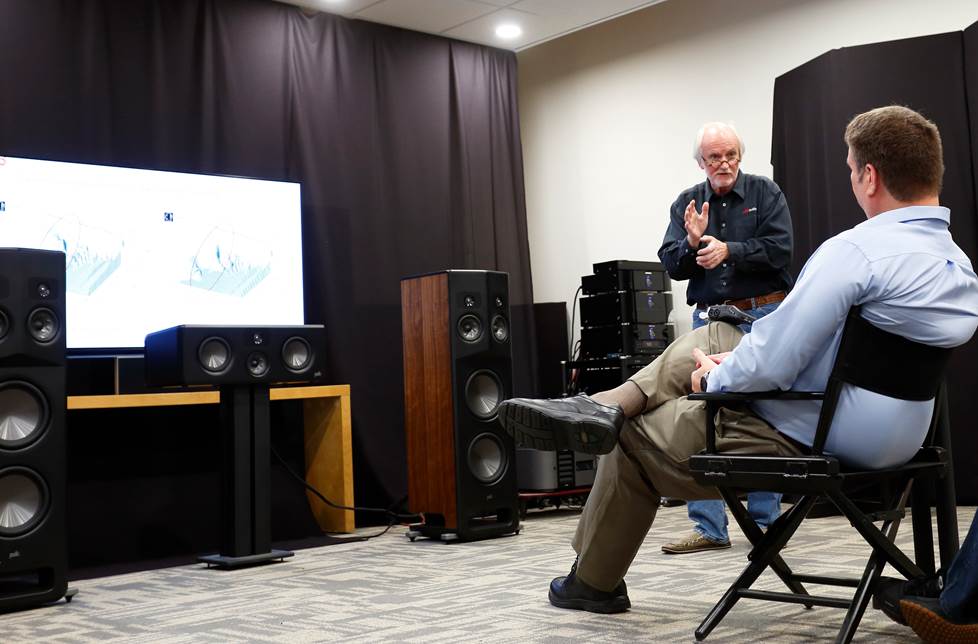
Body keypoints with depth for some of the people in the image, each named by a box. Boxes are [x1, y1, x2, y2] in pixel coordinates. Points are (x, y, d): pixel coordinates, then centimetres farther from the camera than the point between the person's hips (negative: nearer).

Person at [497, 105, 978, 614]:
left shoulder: (856, 250, -25)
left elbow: (772, 361, -26)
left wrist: (715, 378, -4)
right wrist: (732, 361, 10)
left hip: (806, 439, -9)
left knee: (634, 439, 15)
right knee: (708, 339, 18)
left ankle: (594, 582, 32)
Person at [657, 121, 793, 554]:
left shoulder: (765, 193, 3)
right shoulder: (686, 203, 11)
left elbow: (779, 249, -9)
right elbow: (671, 266, 4)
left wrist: (727, 250, -16)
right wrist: (692, 242, -14)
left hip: (763, 317, -3)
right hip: (709, 320, 3)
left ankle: (766, 522, 12)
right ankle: (709, 527, 5)